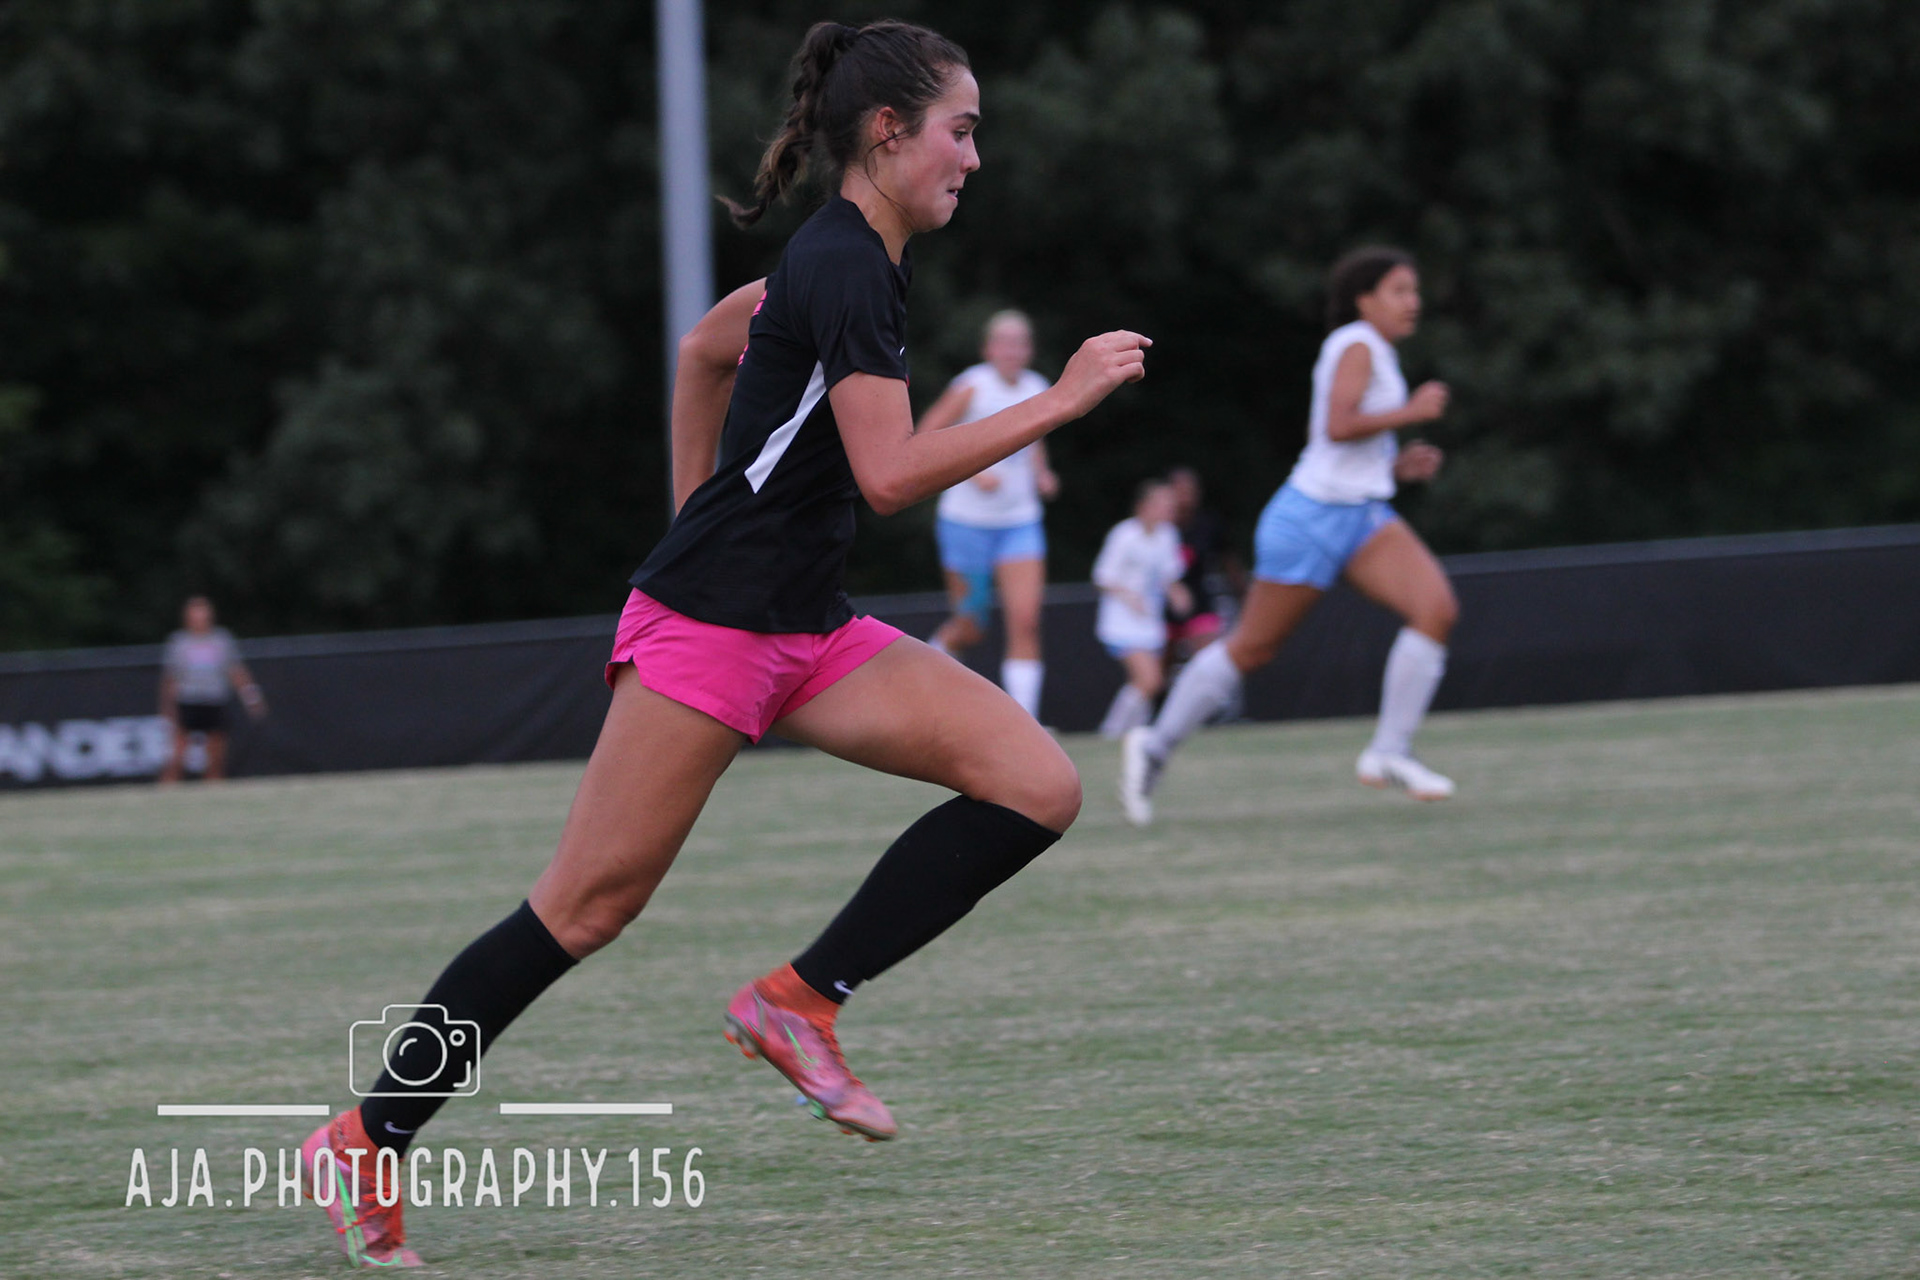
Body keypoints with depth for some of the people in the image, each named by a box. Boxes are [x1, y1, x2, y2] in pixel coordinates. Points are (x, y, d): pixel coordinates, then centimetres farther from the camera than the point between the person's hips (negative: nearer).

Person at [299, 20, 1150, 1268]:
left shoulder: (846, 257, 13)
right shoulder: (846, 268, -16)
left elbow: (705, 348, 28)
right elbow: (890, 472, -24)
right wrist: (1063, 399, -19)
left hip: (809, 632, 9)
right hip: (709, 622, -9)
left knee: (1040, 786, -7)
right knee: (587, 907, -7)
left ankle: (802, 999, -4)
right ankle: (368, 1139, 3)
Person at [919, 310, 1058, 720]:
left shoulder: (1037, 389, 6)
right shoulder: (973, 387, -11)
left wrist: (1041, 474, 6)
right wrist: (972, 472, -22)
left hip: (1021, 522, 4)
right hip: (967, 520, -4)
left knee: (1025, 621, -11)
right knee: (969, 628, 3)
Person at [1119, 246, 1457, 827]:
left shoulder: (1371, 351, 18)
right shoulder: (1357, 344, -10)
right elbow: (1337, 427, -24)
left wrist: (1395, 466, 13)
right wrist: (1411, 412, -18)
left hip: (1362, 516, 9)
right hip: (1313, 517, -9)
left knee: (1437, 608, -14)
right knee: (1252, 646, 1)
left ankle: (1389, 754, -12)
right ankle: (1156, 745, 17)